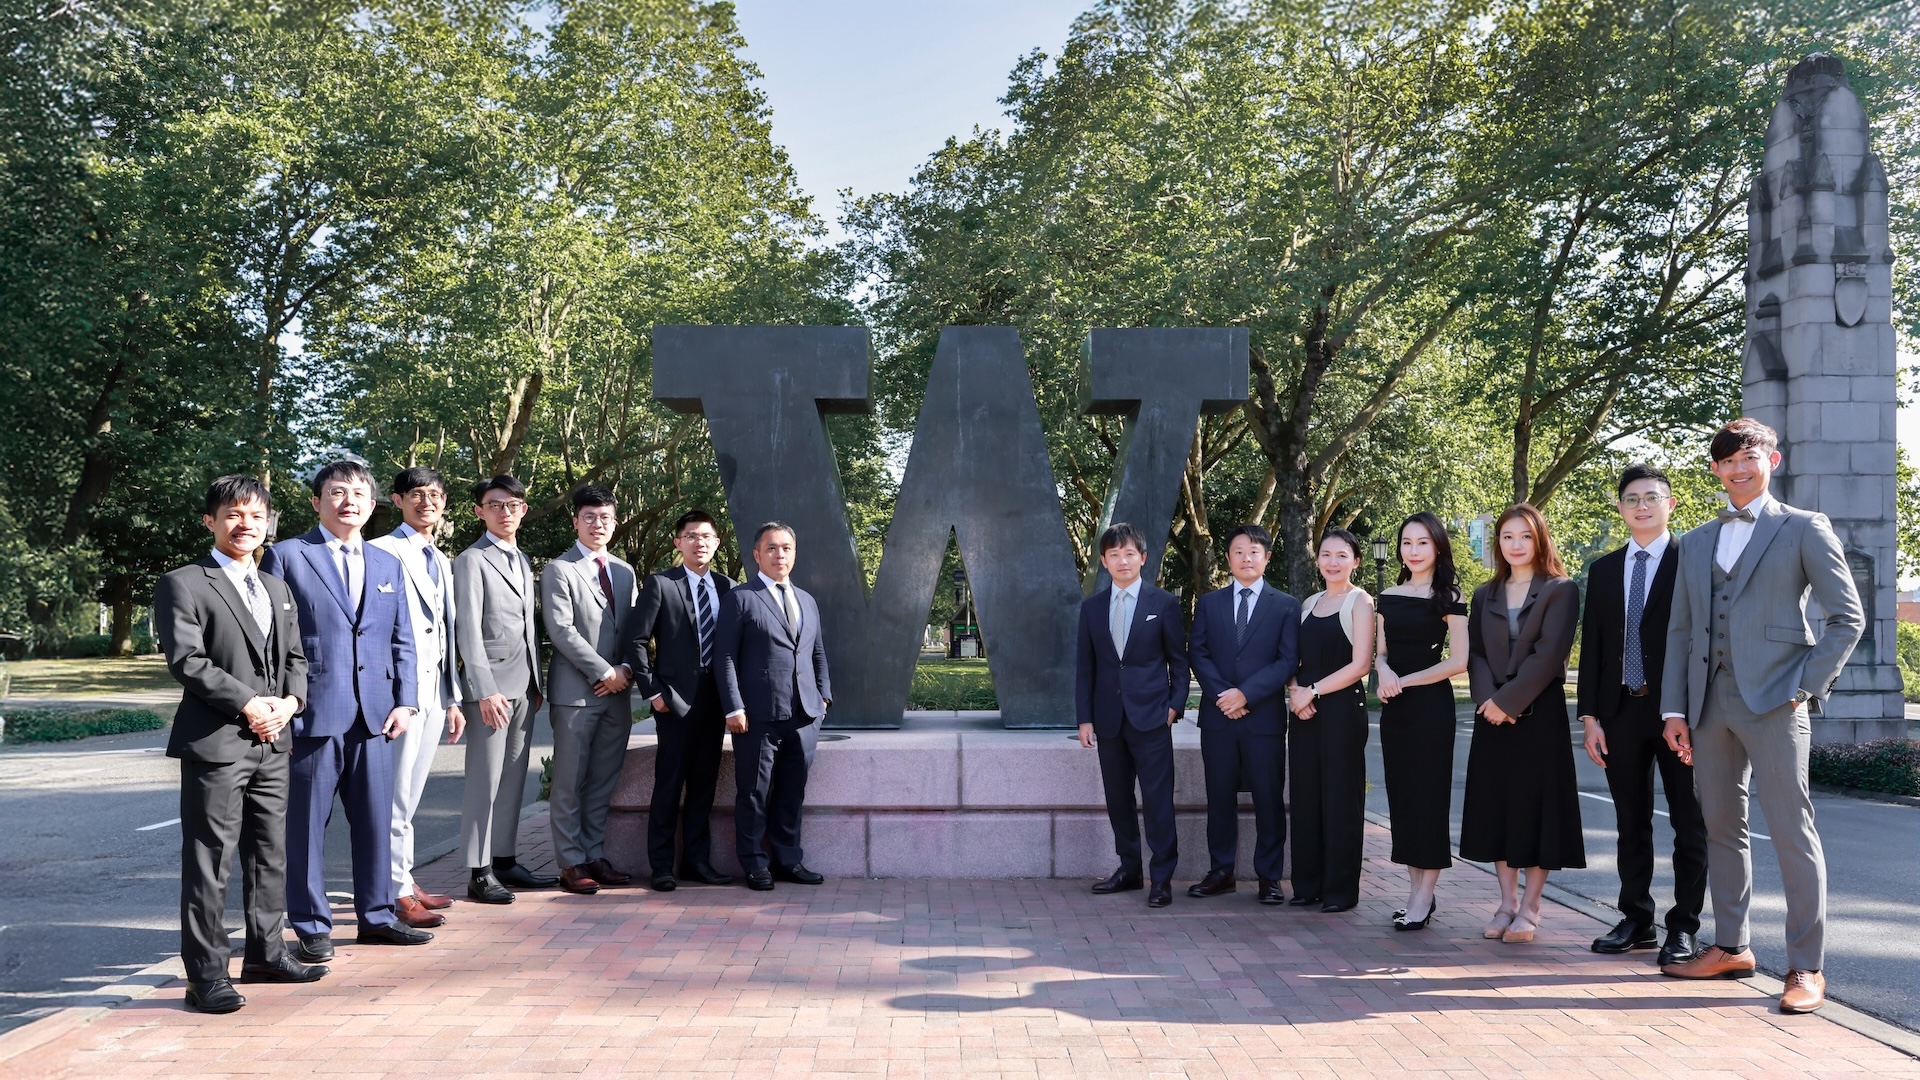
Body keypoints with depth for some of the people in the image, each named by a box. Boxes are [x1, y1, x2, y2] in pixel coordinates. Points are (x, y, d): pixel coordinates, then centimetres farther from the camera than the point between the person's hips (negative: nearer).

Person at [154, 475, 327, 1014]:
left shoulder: (276, 588, 19)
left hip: (272, 744, 7)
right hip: (214, 744, -7)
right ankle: (206, 973, 4)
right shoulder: (183, 584, -3)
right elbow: (187, 660, -13)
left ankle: (265, 953, 26)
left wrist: (290, 700, -3)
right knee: (209, 861, -3)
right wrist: (248, 705, -17)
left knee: (271, 854, 13)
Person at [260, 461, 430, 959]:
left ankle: (376, 916, 22)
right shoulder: (287, 556, 1)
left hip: (374, 714, 5)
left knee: (375, 819, 10)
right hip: (313, 713, -4)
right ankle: (312, 926, 15)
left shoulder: (388, 565, 16)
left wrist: (405, 701, 4)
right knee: (306, 823, 3)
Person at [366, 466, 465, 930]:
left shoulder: (441, 562, 18)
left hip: (434, 691, 8)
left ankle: (405, 881, 22)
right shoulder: (381, 552, -7)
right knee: (396, 795, -3)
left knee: (410, 794, 14)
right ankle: (397, 894, 4)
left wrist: (453, 698, 18)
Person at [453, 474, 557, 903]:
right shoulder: (471, 561, -5)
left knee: (513, 777, 11)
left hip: (524, 686, 7)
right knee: (486, 779, -5)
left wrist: (537, 682, 14)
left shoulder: (523, 561, 18)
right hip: (491, 686, -7)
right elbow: (468, 629, -12)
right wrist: (485, 690, -18)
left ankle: (505, 861, 18)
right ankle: (479, 873, 1)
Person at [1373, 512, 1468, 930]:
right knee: (1400, 793, 6)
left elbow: (1458, 661, -10)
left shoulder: (1448, 598, -4)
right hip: (1394, 706, 6)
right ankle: (1416, 891, 14)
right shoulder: (1387, 597, 11)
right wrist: (1384, 672, -9)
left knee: (1428, 792, -4)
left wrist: (1406, 681, -13)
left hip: (1431, 703, -6)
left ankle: (1424, 898, 0)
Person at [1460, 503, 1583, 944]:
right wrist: (1487, 700, -10)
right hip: (1493, 715, 5)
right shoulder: (1485, 595, 13)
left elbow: (1548, 654, -11)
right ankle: (1507, 902, 16)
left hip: (1539, 715, -4)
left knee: (1537, 805, -1)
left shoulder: (1561, 590, -2)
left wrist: (1507, 701, -15)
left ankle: (1529, 907, 7)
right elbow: (1474, 655, 7)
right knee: (1497, 806, 6)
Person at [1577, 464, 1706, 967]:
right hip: (1621, 712, 4)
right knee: (1631, 824, 11)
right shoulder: (1602, 570, 12)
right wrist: (1590, 716, 4)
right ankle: (1636, 920, 20)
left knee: (1689, 823, 4)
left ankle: (1684, 926, 12)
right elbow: (1591, 647, 10)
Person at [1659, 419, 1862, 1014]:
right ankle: (1731, 946, 22)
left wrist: (1807, 686, -9)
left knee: (1791, 830, -5)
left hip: (1773, 698, -5)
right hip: (1710, 698, 5)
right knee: (1721, 825, 11)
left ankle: (1806, 968, 1)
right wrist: (1674, 709, 8)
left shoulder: (1804, 530, 4)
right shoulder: (1697, 542, 18)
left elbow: (1847, 617, 0)